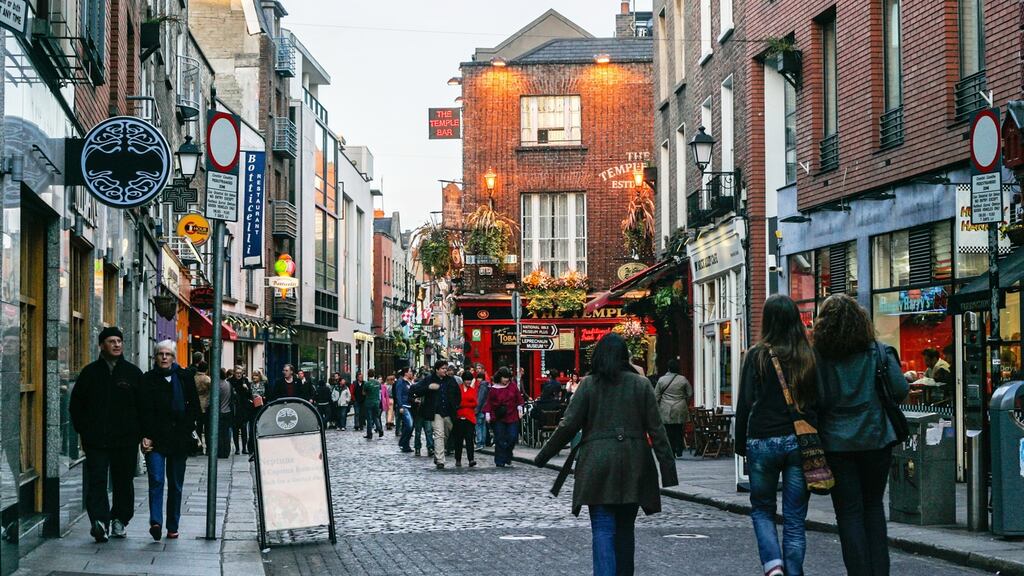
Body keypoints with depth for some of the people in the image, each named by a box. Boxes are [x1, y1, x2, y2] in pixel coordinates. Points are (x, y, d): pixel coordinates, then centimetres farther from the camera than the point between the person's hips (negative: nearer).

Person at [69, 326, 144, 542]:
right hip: (96, 440, -1)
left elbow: (143, 405, 8)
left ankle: (119, 520, 21)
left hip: (126, 438, 1)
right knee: (97, 481, -11)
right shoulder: (90, 372, 7)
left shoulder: (133, 373, 7)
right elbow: (76, 403, 11)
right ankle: (99, 520, -18)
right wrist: (83, 430, 3)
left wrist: (140, 433, 1)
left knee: (124, 482, 8)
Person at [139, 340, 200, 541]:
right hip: (155, 439, -2)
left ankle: (173, 526, 14)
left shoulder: (184, 377, 7)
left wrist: (186, 429, -2)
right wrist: (145, 436, -10)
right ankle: (155, 522, -22)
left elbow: (194, 406, 10)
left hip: (179, 439, 2)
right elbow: (143, 411, -1)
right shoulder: (148, 379, 3)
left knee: (176, 484, 7)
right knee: (156, 480, -14)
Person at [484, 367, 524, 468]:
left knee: (512, 437, -4)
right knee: (500, 440, -2)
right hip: (498, 418, -2)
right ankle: (500, 462, 2)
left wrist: (519, 408, 2)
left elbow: (518, 398, 11)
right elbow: (489, 402, 0)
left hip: (512, 417, 2)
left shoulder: (513, 386, 5)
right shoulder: (493, 389, -2)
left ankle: (507, 459, 14)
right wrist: (487, 413, -8)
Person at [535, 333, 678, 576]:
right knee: (625, 528, 15)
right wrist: (668, 468, 3)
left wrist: (543, 456, 7)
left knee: (603, 529, -4)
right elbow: (656, 429, 1)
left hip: (598, 465, -2)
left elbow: (568, 426, -3)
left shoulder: (589, 384, -1)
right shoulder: (641, 384, 3)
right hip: (633, 466, 2)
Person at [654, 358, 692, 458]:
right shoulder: (683, 379, -1)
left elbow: (656, 396, 1)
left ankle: (671, 453, 0)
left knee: (668, 432, 2)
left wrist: (657, 408, 12)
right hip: (680, 411, 1)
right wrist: (686, 404, 20)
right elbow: (690, 394, 5)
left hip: (666, 411, -1)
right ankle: (679, 452, 7)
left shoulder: (662, 380, -2)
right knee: (679, 431, 9)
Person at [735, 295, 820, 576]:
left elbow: (745, 403, -4)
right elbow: (820, 401, 5)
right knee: (795, 518, 7)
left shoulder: (757, 355, -4)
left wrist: (741, 444, 4)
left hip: (763, 442, -2)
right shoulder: (810, 357, 3)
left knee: (762, 509, 14)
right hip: (801, 441, 2)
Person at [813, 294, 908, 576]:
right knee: (873, 506, 16)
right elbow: (900, 390, -6)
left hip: (836, 442, -2)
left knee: (849, 511, 4)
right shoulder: (879, 352, -2)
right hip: (875, 439, 2)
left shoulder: (818, 356, -6)